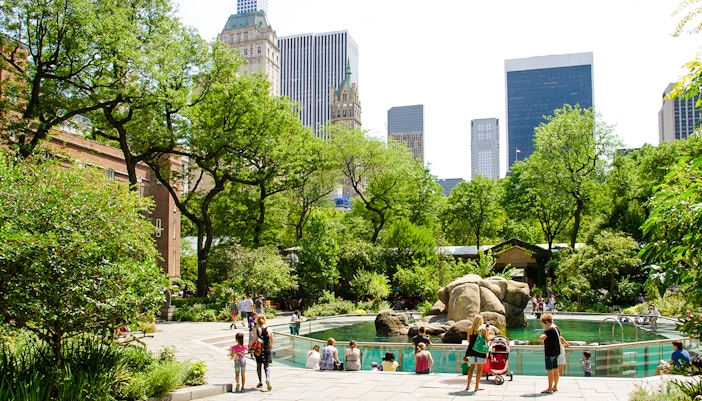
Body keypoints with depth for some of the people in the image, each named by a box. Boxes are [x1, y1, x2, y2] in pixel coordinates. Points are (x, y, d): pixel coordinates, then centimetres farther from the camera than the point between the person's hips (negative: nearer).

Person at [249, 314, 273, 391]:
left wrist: (249, 345, 6)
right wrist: (271, 346, 24)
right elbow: (272, 340, 5)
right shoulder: (269, 329, -1)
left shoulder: (256, 329, -9)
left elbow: (254, 340, -12)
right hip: (267, 349, 1)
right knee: (267, 366, 7)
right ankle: (268, 380, -17)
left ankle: (260, 382, 19)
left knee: (259, 366, 14)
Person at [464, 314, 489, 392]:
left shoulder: (470, 329, 1)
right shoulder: (483, 329, -8)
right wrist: (487, 332, 10)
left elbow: (468, 340, 4)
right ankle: (477, 386, 5)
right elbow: (487, 340, -4)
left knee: (472, 367, 15)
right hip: (480, 350, -4)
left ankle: (468, 385, 16)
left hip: (472, 350, 4)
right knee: (479, 368, 4)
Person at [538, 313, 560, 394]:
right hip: (556, 351, 9)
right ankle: (555, 386, 25)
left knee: (549, 370, -4)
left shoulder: (549, 330, -19)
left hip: (549, 352, -9)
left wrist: (541, 340, -9)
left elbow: (541, 338, -32)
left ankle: (550, 388, 0)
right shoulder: (556, 328, 10)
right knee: (555, 369, 15)